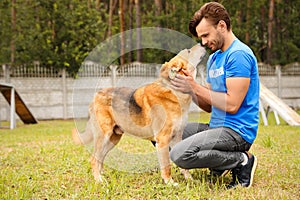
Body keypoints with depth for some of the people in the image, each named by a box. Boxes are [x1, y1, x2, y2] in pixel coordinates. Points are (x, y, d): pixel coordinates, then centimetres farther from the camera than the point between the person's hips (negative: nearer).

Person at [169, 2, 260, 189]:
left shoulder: (239, 54, -13)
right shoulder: (214, 58, 17)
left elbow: (232, 105, -20)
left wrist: (195, 88, -14)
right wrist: (189, 88, -2)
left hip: (236, 130, -10)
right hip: (217, 127, 10)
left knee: (180, 154, -26)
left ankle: (242, 161, -8)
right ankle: (220, 163, 4)